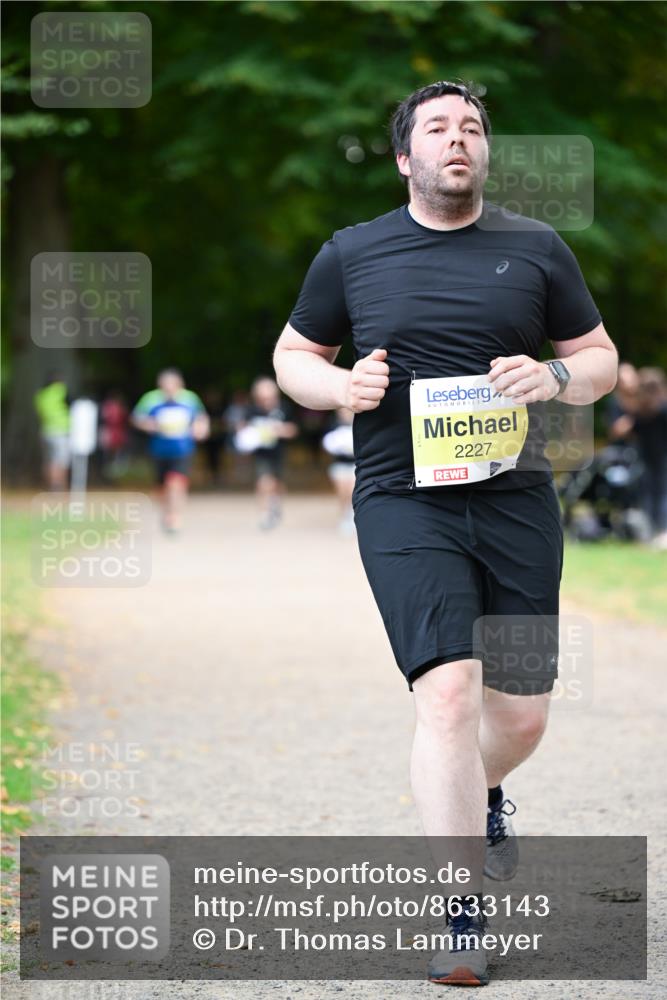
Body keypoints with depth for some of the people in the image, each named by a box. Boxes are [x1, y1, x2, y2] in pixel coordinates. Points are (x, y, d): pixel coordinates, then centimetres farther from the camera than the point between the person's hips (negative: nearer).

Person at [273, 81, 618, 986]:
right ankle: (463, 920, -14)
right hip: (404, 503, -2)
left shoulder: (537, 249, 8)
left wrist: (557, 376, -10)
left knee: (521, 713, 7)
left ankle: (480, 795, 45)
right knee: (448, 690, -19)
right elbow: (292, 355, 16)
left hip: (517, 500, 3)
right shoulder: (350, 255, 6)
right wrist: (340, 386, -6)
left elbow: (601, 360, 13)